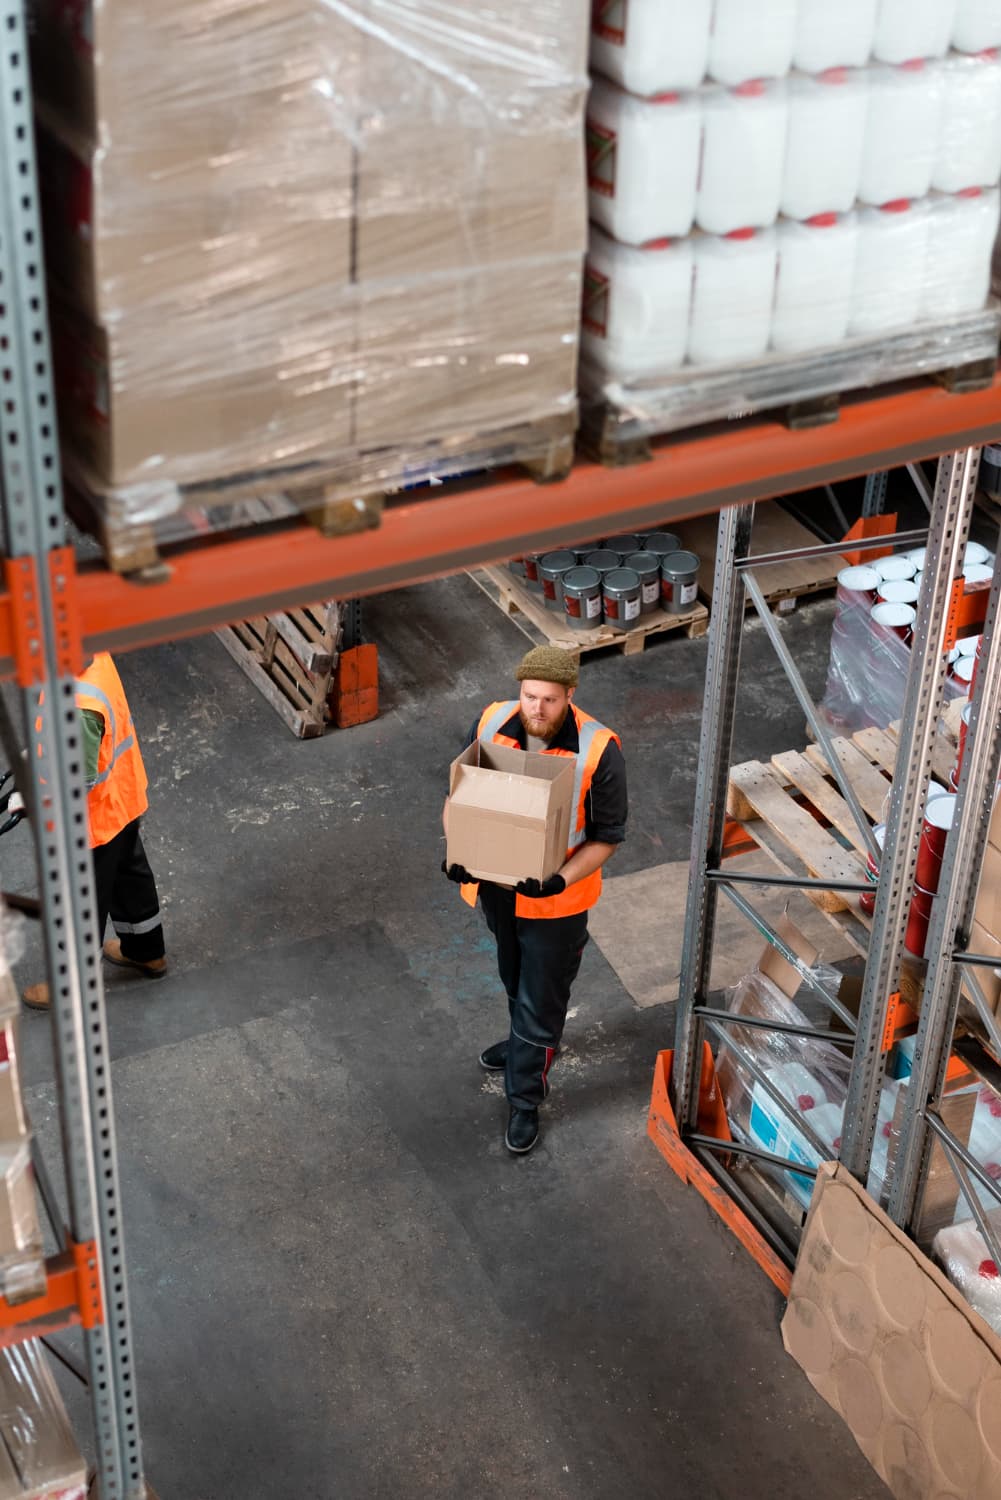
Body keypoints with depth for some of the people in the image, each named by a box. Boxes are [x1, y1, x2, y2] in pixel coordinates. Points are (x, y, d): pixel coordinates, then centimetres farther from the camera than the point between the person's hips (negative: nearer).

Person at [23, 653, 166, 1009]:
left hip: (92, 820, -9)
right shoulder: (94, 656, -14)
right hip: (122, 800, 9)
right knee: (130, 874, 29)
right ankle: (147, 952, 52)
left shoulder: (78, 708, -41)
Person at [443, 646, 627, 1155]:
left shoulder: (598, 751, -26)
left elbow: (607, 836, -16)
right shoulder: (491, 723, -15)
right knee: (514, 977, 29)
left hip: (555, 899, -5)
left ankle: (524, 1099, 29)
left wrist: (561, 880, -31)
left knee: (541, 998, 10)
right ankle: (527, 1041, 58)